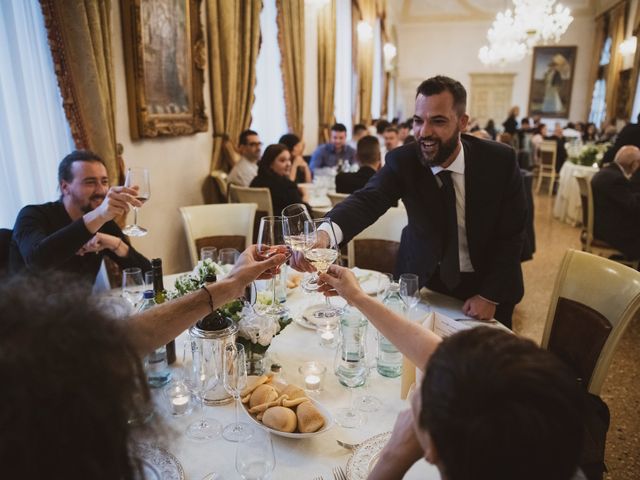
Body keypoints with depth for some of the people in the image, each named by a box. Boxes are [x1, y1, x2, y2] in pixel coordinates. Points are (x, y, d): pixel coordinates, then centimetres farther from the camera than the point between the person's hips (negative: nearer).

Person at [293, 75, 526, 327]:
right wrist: (324, 232, -55)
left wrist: (490, 296, -15)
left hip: (485, 283, 0)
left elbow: (511, 235, -12)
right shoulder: (402, 161, -18)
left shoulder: (500, 161, -19)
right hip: (423, 281, 1)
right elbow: (368, 200, -35)